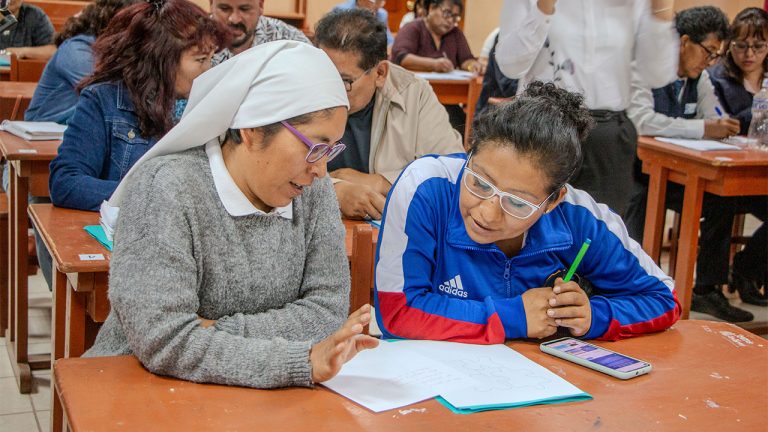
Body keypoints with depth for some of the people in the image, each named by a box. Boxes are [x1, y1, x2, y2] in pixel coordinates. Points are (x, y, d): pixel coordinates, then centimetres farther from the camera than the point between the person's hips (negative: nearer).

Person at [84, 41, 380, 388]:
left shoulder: (313, 189, 0)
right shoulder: (166, 188, -15)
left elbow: (328, 308, -3)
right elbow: (164, 342, -23)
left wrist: (216, 333, -16)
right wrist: (304, 362, -28)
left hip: (254, 402, 4)